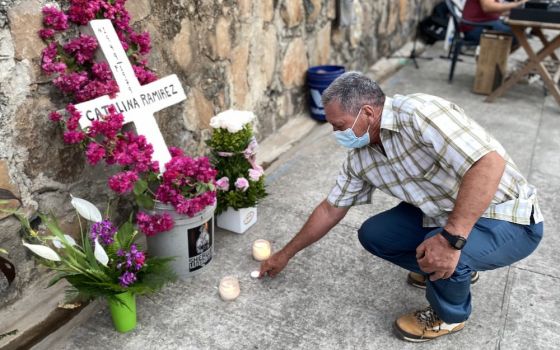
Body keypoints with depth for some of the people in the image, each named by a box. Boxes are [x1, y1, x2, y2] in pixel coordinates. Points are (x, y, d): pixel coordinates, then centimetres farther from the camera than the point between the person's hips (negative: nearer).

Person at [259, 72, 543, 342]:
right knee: (372, 234, 1)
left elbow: (490, 163, -36)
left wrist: (451, 239, -38)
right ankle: (448, 271, 21)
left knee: (441, 252, -33)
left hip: (508, 219, -7)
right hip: (443, 214, 7)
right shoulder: (360, 157, -2)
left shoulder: (418, 113, -28)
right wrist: (285, 254, 13)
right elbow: (331, 209, 8)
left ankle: (449, 315, 3)